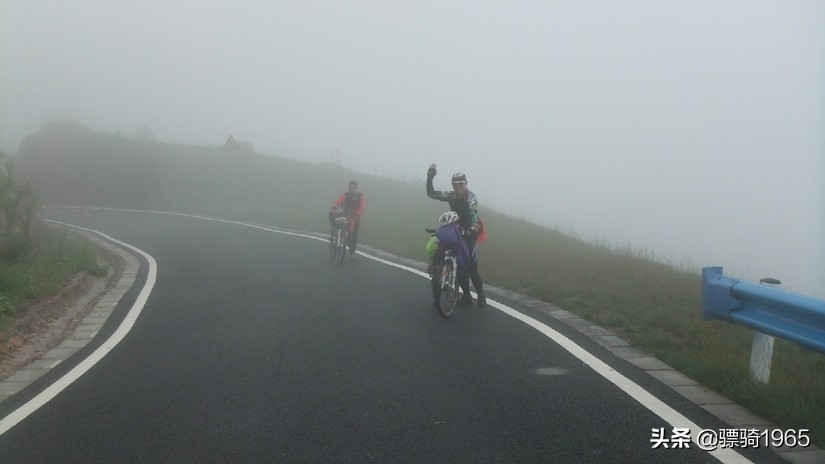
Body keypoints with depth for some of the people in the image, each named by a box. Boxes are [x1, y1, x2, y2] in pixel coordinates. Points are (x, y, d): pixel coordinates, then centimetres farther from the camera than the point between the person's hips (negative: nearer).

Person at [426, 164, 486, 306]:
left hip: (470, 233, -5)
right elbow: (431, 193, -6)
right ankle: (466, 296, 15)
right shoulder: (451, 196, 0)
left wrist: (473, 227, -48)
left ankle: (481, 296, 9)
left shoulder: (470, 197, -14)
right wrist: (430, 177, -19)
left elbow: (473, 211, -31)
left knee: (471, 268, -8)